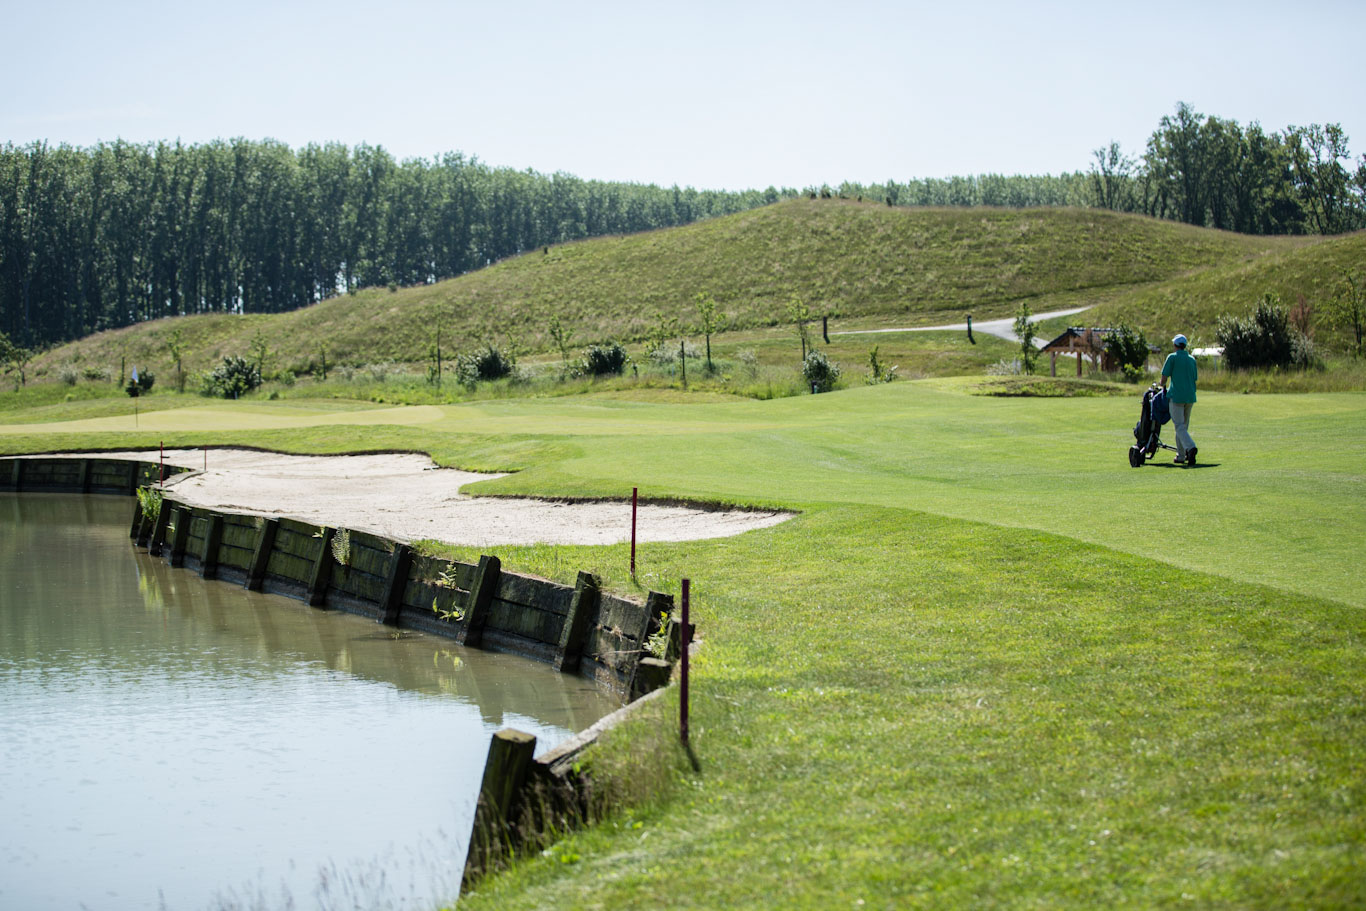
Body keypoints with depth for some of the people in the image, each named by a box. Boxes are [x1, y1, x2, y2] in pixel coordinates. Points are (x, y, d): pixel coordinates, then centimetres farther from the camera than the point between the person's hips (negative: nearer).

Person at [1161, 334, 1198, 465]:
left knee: (1179, 426, -8)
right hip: (1190, 396, 6)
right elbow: (1195, 378, 15)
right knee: (1184, 425, 16)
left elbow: (1164, 377, -5)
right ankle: (1181, 456, 19)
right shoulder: (1192, 359, 11)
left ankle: (1190, 447, -32)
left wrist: (1163, 386, 17)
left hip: (1177, 395, -6)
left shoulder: (1172, 357, -5)